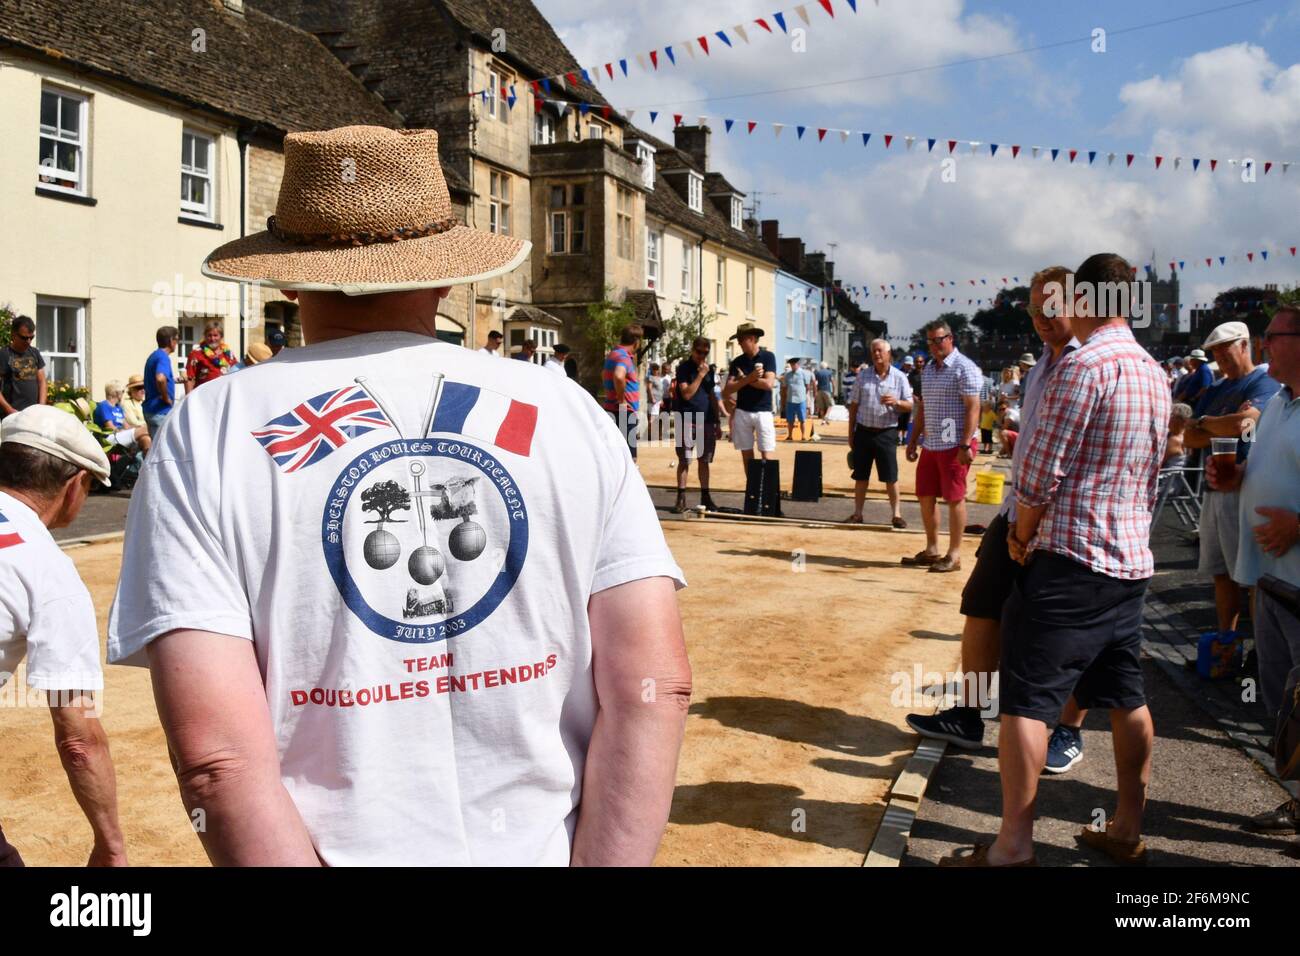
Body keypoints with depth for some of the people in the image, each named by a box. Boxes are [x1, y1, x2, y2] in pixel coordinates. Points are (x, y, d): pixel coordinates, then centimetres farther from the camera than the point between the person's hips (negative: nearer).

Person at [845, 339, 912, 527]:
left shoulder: (899, 377, 0)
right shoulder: (863, 375, 5)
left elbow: (909, 406, 0)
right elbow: (853, 405, 8)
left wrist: (896, 402, -22)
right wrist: (851, 433, 6)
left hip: (886, 433, -2)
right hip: (863, 431, 2)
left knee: (891, 477, 0)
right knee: (860, 476, 8)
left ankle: (896, 514, 8)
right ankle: (857, 513, 17)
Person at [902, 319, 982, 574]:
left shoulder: (964, 368, -9)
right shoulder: (928, 370, 15)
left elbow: (973, 408, -15)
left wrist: (965, 445, -22)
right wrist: (913, 440, 17)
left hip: (955, 444, -8)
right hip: (932, 444, 8)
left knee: (955, 498, -2)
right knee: (925, 495, 10)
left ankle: (954, 555, 5)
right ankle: (931, 551, 21)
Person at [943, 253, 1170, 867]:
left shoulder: (1085, 364, -15)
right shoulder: (1155, 374, 13)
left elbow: (1041, 471, -17)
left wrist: (1023, 535, -1)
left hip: (1071, 563, -9)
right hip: (1133, 561, 9)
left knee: (1026, 700, -5)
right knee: (1127, 698, 15)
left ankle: (1013, 847, -4)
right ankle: (1127, 832, 26)